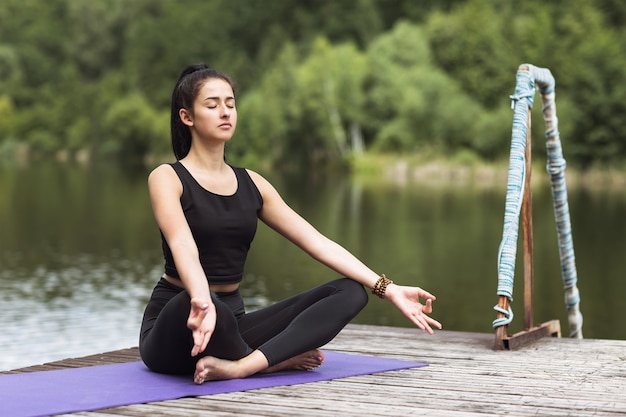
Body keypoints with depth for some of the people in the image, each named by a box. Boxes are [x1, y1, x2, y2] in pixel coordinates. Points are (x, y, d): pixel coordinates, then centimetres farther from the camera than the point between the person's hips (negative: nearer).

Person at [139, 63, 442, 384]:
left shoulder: (251, 184, 10)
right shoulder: (167, 178, -8)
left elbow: (318, 243, 5)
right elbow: (184, 247, -28)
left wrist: (388, 289, -5)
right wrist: (201, 301, -49)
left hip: (231, 318, 6)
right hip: (176, 323, -6)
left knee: (349, 292, -11)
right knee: (191, 306, -44)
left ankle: (243, 365, -31)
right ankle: (277, 358, -16)